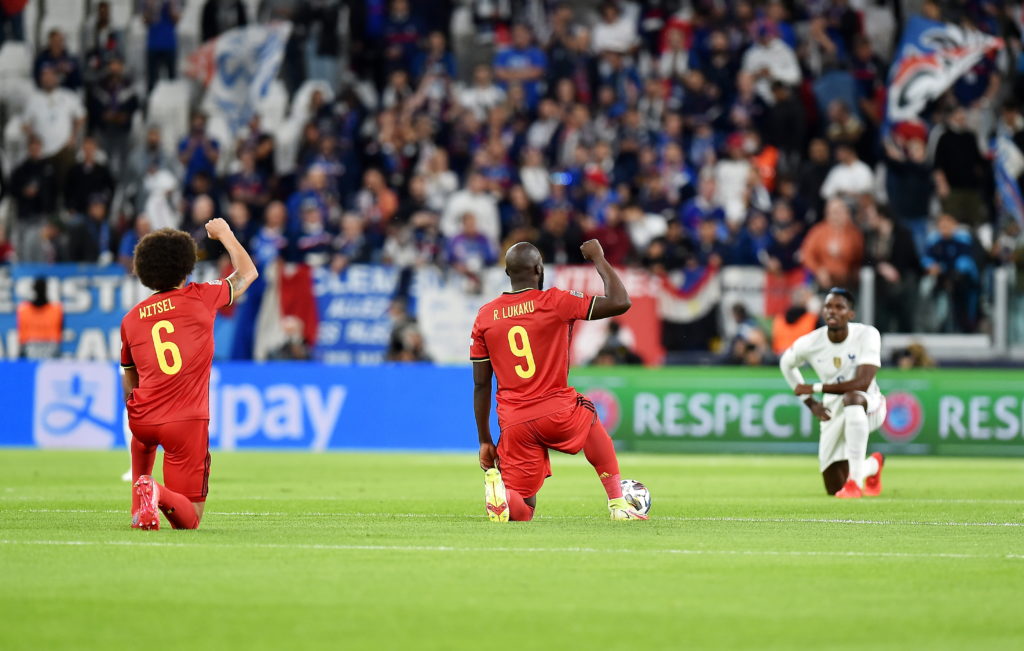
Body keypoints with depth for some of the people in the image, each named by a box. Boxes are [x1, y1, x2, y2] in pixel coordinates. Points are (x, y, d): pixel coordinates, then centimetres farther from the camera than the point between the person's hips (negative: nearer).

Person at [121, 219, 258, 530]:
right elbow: (248, 273, 18)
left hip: (142, 421, 4)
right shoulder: (199, 297, 0)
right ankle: (163, 495, -33)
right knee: (189, 519, -1)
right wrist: (224, 234, 32)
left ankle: (140, 500, 23)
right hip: (187, 423, -4)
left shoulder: (130, 319, 10)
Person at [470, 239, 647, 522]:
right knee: (593, 423, 35)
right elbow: (620, 302, -7)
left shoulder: (484, 317, 7)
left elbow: (481, 385, 9)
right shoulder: (555, 302, -5)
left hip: (514, 423, 2)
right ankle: (618, 506, 26)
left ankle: (498, 486, -25)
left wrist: (485, 441, 15)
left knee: (522, 512, 10)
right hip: (559, 412, -2)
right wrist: (598, 258, 7)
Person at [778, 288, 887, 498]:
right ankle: (873, 466, 40)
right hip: (834, 416, 4)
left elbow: (862, 383, -31)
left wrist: (814, 388, -25)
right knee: (834, 490, 4)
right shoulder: (810, 343, -11)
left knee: (851, 398, -43)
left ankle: (855, 480, -37)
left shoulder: (867, 335, -21)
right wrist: (810, 403, 4)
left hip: (869, 405, -4)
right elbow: (786, 363, 12)